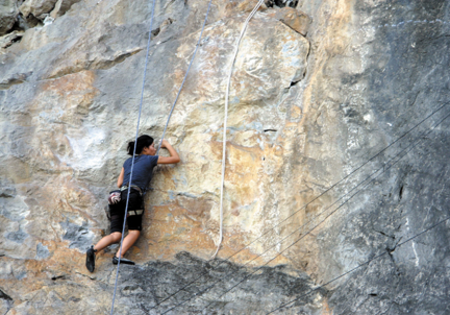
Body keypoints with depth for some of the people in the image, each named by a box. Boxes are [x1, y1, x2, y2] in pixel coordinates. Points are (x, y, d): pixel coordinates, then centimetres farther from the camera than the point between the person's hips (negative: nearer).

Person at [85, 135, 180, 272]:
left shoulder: (128, 161, 27)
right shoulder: (150, 159, 11)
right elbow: (176, 158, 19)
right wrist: (166, 144, 35)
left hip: (118, 197, 6)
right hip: (132, 196, -6)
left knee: (116, 235, 0)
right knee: (134, 231, 2)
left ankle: (93, 249, -23)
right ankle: (119, 256, -20)